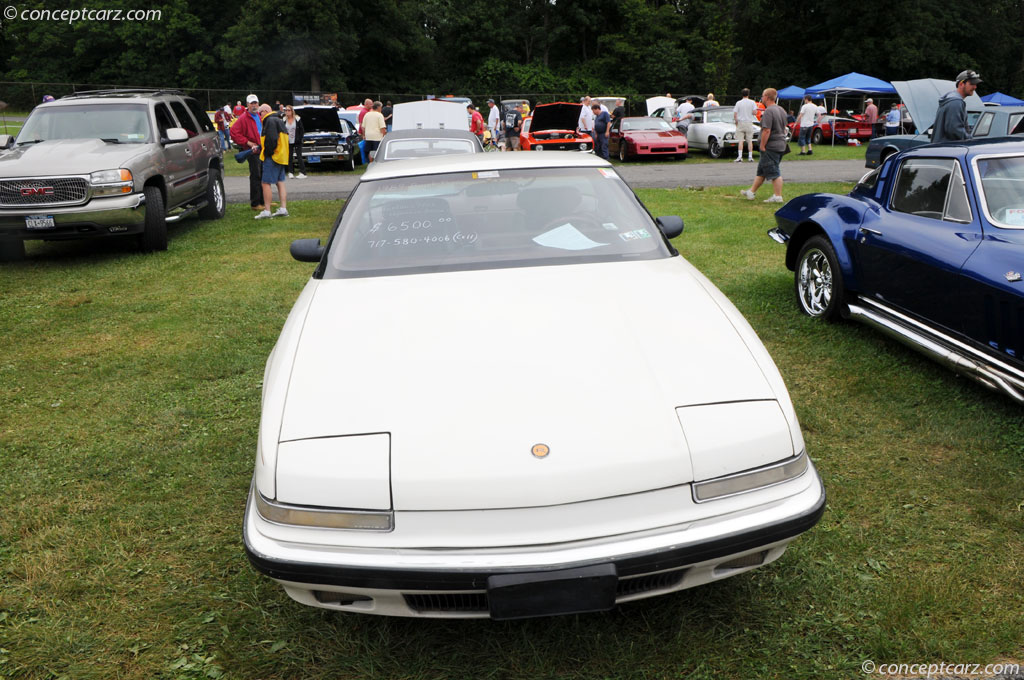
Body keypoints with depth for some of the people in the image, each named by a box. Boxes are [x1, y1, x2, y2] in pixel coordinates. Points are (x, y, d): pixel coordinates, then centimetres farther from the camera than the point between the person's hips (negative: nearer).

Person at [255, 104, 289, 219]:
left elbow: (271, 140, -22)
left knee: (266, 183, -7)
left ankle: (266, 210, -8)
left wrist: (267, 153, -13)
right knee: (280, 182, 11)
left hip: (272, 157, -10)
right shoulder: (279, 120, 20)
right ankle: (283, 209, 9)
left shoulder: (270, 121, -11)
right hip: (281, 157, 10)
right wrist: (259, 148, 23)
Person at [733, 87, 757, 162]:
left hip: (740, 122, -1)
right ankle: (750, 157, 9)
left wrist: (736, 122, 6)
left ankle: (739, 157, -8)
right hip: (749, 123, 1)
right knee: (750, 141, 8)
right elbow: (754, 112, -8)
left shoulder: (738, 103, -2)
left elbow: (735, 114, -6)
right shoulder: (752, 102, -3)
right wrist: (750, 112, 13)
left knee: (740, 141, 0)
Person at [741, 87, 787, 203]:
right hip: (781, 145, 10)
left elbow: (766, 131, -24)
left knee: (774, 173, -5)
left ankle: (778, 196, -3)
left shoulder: (769, 111, -18)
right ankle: (751, 192, 25)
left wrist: (762, 146, -17)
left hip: (771, 146, -10)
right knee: (761, 171, 17)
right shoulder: (782, 110, 13)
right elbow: (784, 128, 20)